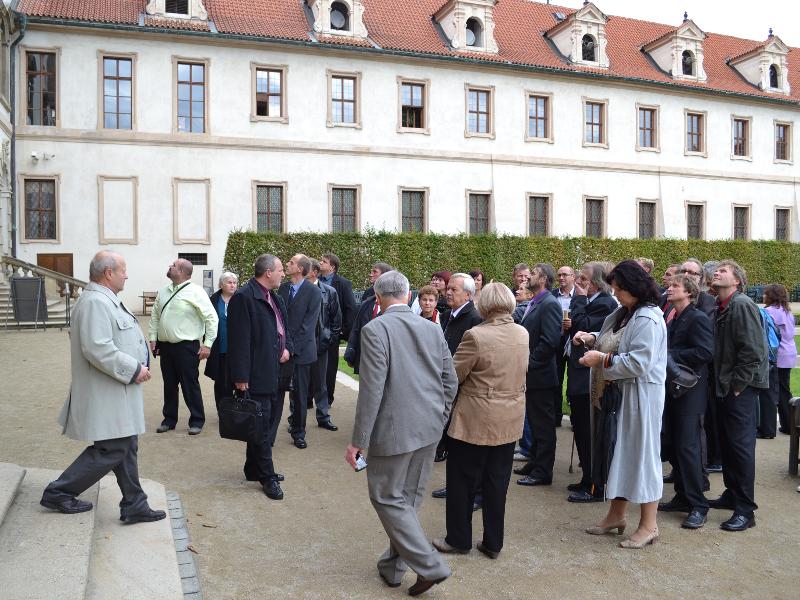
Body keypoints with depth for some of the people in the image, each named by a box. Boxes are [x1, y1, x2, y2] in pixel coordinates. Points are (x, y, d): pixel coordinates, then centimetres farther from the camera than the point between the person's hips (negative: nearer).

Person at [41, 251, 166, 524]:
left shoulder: (104, 300, 14)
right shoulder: (95, 302, -21)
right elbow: (97, 349, -29)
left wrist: (136, 364, 12)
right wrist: (133, 369, -21)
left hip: (116, 392, 11)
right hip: (106, 395, -11)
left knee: (126, 448, 14)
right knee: (111, 450, -2)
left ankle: (134, 505, 22)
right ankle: (58, 493, 13)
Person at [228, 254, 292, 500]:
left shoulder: (276, 298, 13)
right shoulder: (243, 297, -15)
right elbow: (239, 339, -18)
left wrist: (287, 348, 3)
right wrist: (240, 377, -20)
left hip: (276, 372, 9)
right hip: (258, 376, -9)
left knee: (269, 423, 17)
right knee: (261, 426, 1)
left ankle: (254, 469, 32)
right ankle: (267, 477, 13)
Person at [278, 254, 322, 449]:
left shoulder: (313, 292, -7)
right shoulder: (282, 288, 6)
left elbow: (308, 325, -11)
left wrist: (292, 348, -14)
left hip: (300, 350, -3)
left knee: (299, 394, 8)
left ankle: (298, 432, 23)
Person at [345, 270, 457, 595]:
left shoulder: (375, 329, -13)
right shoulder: (433, 328, 5)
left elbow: (371, 390, -18)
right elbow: (451, 382, 8)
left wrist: (358, 441, -12)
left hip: (394, 430, -6)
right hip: (429, 429, 7)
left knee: (387, 497, 7)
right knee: (409, 498, 17)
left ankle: (430, 565, 5)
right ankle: (393, 566, 30)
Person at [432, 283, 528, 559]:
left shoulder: (476, 336, -20)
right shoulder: (523, 334, -1)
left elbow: (453, 375, -13)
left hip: (476, 420, -6)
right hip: (510, 420, 6)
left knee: (462, 480, 11)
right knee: (497, 481, 15)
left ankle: (459, 539, 23)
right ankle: (493, 543, 24)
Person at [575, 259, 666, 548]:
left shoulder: (648, 319, -19)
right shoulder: (622, 313, 8)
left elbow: (638, 363, -25)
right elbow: (612, 340, 21)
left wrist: (602, 359, -19)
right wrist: (591, 338, 3)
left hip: (640, 397, -9)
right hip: (617, 394, 9)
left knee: (641, 454, 1)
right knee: (619, 452, 16)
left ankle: (649, 525, 15)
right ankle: (616, 515, 29)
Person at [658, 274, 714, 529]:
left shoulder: (698, 318, -12)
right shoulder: (674, 320, 15)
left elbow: (705, 352, -23)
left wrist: (669, 355, -20)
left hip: (689, 393, -9)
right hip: (673, 391, 9)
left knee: (687, 447, -7)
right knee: (672, 446, 12)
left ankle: (698, 506, 3)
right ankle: (683, 497, 24)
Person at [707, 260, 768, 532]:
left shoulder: (742, 305, -13)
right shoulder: (719, 308, 12)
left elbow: (753, 351, -19)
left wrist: (737, 385, -16)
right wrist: (722, 384, 10)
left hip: (741, 388, -8)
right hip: (725, 387, 8)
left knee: (741, 444, -5)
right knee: (727, 443, 15)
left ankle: (745, 509, 3)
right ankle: (731, 494, 29)